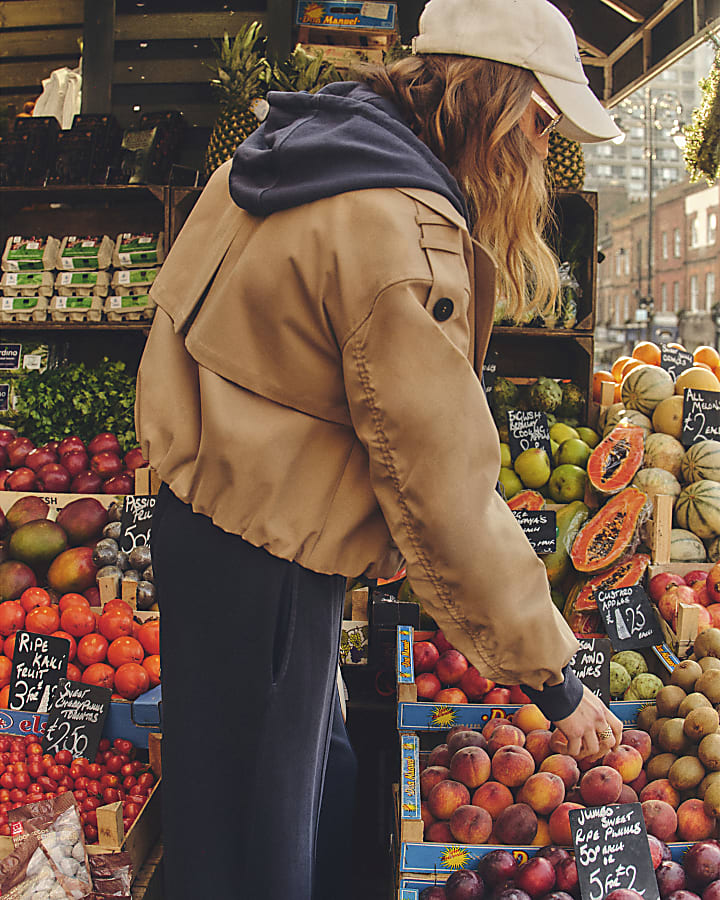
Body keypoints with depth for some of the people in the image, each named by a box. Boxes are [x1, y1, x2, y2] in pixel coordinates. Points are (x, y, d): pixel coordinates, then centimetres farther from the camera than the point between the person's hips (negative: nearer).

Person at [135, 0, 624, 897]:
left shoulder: (286, 152, 6)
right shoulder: (402, 236, -25)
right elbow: (446, 496, -25)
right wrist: (551, 675, -13)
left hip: (202, 509, 10)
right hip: (262, 562, -10)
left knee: (316, 767, 25)